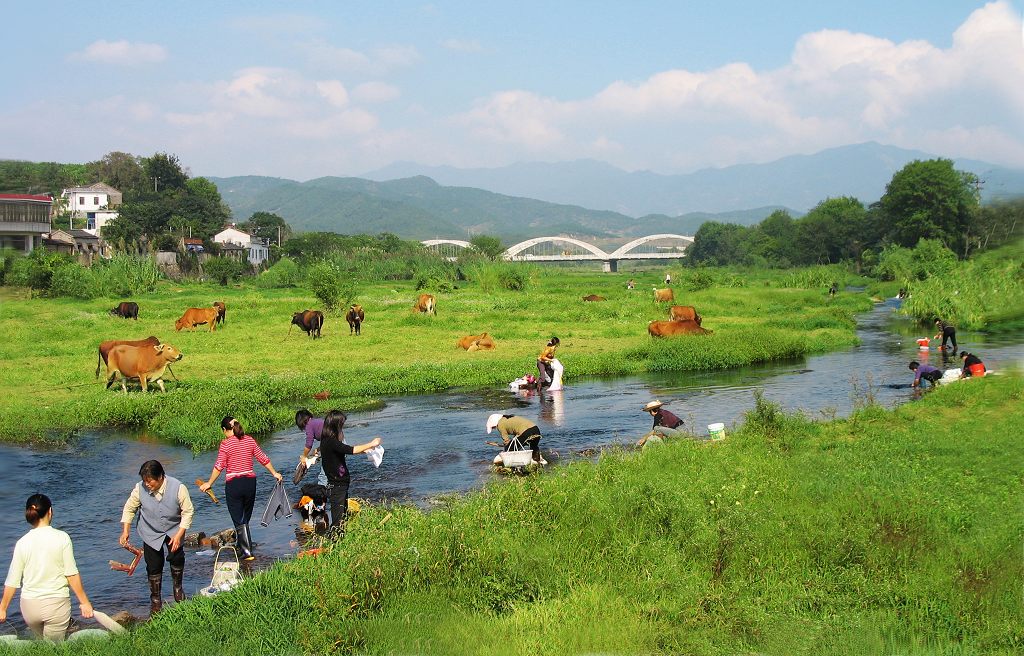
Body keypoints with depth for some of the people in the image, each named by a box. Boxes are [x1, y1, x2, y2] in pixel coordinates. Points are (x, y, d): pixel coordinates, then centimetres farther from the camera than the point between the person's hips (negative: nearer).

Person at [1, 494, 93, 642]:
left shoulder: (22, 542, -1)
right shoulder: (62, 538, -8)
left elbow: (12, 581, 3)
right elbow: (72, 574, -8)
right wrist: (84, 602, -1)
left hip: (29, 605, 3)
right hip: (56, 603, -3)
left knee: (43, 644, 25)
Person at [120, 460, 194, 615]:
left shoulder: (178, 488, -26)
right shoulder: (140, 489, -21)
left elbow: (188, 512, -16)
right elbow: (129, 509, -4)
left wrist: (178, 535, -20)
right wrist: (125, 531, -10)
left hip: (173, 530, -1)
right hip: (151, 533, 1)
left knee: (177, 557, -13)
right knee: (153, 566, 0)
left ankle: (177, 588, 16)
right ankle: (155, 601, 17)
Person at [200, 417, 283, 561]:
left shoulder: (225, 444, -9)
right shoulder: (249, 440, 3)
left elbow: (219, 466, -13)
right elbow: (263, 459, 6)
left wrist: (209, 483, -3)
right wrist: (274, 473, 18)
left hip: (233, 484, -5)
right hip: (250, 482, 5)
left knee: (239, 521, 1)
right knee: (245, 518, 19)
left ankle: (247, 552, -4)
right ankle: (240, 543, 33)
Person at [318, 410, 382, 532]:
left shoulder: (329, 440, 6)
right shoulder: (330, 442, -23)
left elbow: (347, 449, 18)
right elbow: (351, 450, -27)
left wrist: (365, 449, 11)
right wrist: (370, 444, -16)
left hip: (341, 485, 10)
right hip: (337, 487, -10)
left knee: (344, 518, 18)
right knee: (338, 523, -5)